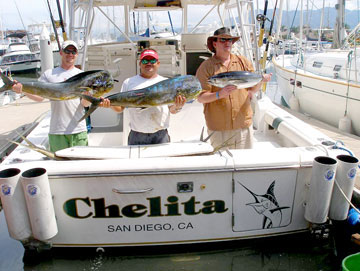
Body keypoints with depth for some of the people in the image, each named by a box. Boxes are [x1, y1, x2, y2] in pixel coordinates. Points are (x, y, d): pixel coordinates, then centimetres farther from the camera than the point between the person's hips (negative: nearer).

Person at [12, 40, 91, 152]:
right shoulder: (49, 74, 11)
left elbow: (85, 104, 2)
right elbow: (39, 96, 0)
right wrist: (23, 90, -17)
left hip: (78, 130, 0)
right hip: (56, 131, 0)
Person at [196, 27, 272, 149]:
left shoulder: (244, 62, 10)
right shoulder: (206, 67, -2)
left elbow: (253, 89, 13)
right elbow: (200, 97, -8)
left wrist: (261, 80, -8)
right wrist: (219, 94, -24)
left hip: (243, 124, 3)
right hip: (218, 128, -3)